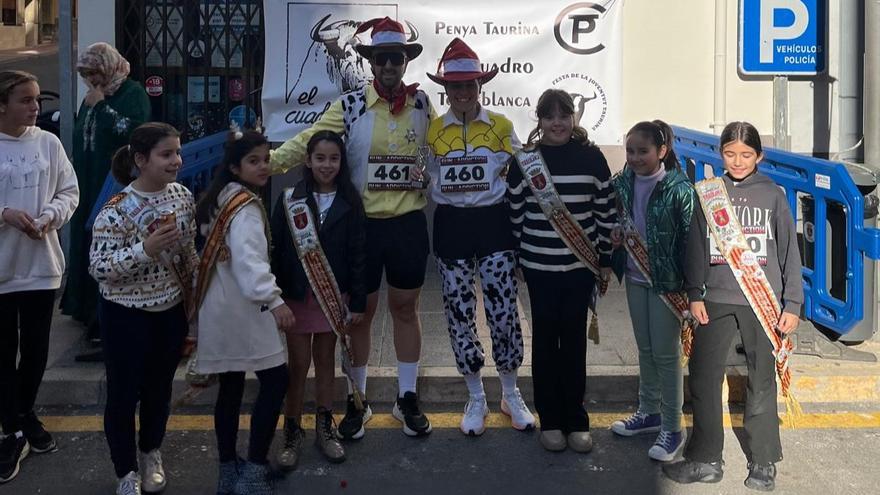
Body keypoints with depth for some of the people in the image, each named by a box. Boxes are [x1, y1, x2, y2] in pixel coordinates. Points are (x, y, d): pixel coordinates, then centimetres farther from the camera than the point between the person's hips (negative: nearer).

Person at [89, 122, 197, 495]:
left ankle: (151, 453, 42)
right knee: (124, 393, 8)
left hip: (172, 310, 5)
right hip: (127, 316, -5)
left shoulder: (183, 196, -3)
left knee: (160, 388, 20)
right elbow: (97, 268, -22)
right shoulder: (116, 209, -21)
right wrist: (146, 249, -33)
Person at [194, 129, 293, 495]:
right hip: (242, 308, -10)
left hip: (222, 307, 10)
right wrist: (274, 300, -36)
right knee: (275, 380, -7)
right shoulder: (246, 206, -15)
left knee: (231, 385, 12)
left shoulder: (221, 199, 15)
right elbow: (249, 259, -28)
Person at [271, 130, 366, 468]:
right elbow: (276, 250, -5)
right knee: (298, 364, 3)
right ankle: (292, 432, 15)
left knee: (325, 360, 13)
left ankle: (324, 428, 25)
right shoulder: (290, 199, -5)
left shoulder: (350, 202, -2)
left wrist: (358, 301, -3)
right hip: (297, 296, -1)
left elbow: (357, 254, -1)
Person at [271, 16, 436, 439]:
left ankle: (407, 398, 26)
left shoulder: (422, 104, 3)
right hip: (361, 224, -1)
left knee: (405, 309, 12)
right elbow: (307, 141, -15)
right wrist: (268, 162, -30)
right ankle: (357, 401, 24)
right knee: (360, 312, 8)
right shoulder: (349, 106, -5)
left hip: (409, 223, 2)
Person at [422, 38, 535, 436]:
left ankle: (511, 395, 19)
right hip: (451, 227, 1)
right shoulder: (432, 129, 4)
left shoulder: (501, 126, 2)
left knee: (503, 312, -2)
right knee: (459, 314, 5)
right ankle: (476, 399, 22)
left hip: (493, 223, -1)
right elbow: (426, 179, 10)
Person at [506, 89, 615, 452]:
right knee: (545, 337, 6)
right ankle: (549, 420, 17)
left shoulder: (591, 157, -1)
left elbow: (606, 210, 4)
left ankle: (575, 420, 17)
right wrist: (518, 253, 4)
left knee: (575, 338, 6)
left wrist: (605, 257, 5)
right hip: (539, 265, 0)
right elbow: (514, 210, 3)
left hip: (581, 263, 1)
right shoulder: (525, 159, -2)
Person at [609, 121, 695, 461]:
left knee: (666, 353, 1)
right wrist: (615, 236, -7)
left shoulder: (679, 188, -17)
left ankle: (672, 428, 14)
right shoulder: (623, 183, 0)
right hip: (635, 276, 6)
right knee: (645, 348, 17)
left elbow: (691, 238, -15)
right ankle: (649, 412, 33)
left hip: (667, 280, -6)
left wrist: (689, 284, -16)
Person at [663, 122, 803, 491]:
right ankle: (705, 460, 13)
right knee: (703, 376, 0)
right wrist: (694, 294, 0)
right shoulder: (707, 193, 5)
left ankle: (763, 462, 19)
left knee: (762, 380, 5)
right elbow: (696, 246, 7)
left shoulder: (773, 195, 2)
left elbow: (789, 251, 3)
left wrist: (792, 304, 0)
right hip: (717, 300, 2)